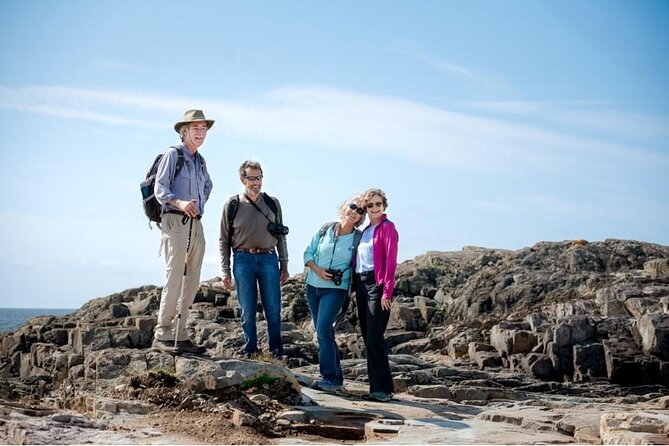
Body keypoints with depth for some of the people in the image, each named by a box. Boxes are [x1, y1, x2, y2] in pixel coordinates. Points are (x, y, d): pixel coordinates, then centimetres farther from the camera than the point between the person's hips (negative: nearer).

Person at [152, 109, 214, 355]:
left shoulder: (200, 160, 20)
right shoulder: (173, 154, -2)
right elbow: (160, 189, -12)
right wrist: (180, 203, -29)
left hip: (196, 224, 8)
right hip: (175, 222, -8)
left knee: (192, 282, 5)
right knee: (174, 278, -14)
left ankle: (180, 336, 9)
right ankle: (162, 335, -11)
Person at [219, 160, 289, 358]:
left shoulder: (273, 203, 8)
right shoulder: (232, 205, 3)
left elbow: (281, 237, 13)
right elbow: (224, 240, 7)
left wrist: (284, 265, 10)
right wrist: (225, 271, 2)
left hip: (268, 259, 1)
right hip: (243, 260, -1)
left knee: (273, 309, -1)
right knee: (247, 309, 2)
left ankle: (277, 351, 9)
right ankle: (250, 351, 11)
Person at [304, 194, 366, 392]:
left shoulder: (358, 238, -4)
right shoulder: (326, 229, 2)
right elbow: (308, 253, 6)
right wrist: (317, 270, -10)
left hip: (336, 289, -4)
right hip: (313, 285, 4)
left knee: (323, 330, -18)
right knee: (323, 332, 9)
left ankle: (330, 378, -11)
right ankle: (336, 376, 18)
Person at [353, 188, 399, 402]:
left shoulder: (387, 228, -5)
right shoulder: (365, 230, 18)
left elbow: (390, 261, -12)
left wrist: (387, 292, -17)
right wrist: (355, 285, 8)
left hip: (377, 284, -8)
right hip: (361, 284, 8)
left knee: (374, 337, -12)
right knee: (367, 337, 8)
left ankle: (382, 389, -8)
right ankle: (377, 386, 13)